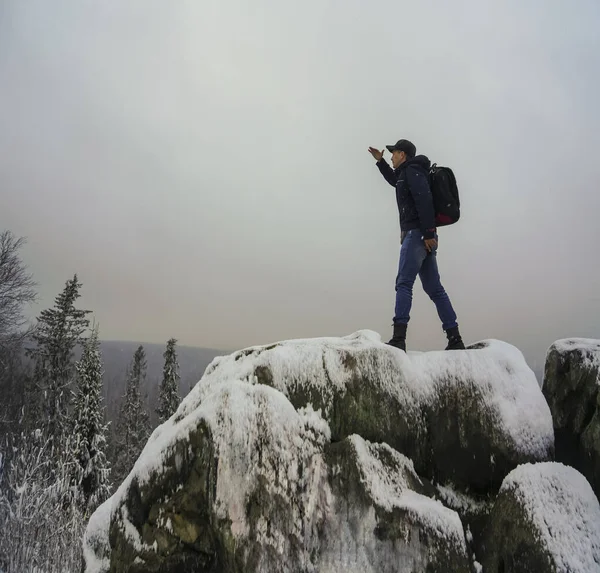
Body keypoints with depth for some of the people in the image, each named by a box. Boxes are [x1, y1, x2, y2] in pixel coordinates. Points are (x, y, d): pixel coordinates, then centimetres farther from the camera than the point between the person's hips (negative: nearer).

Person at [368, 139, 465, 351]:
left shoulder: (412, 170, -3)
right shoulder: (406, 174, 26)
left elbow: (425, 201, -17)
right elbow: (394, 180, 51)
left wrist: (428, 233, -23)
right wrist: (380, 162, 44)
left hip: (417, 234, -10)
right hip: (423, 236, 10)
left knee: (404, 284, -15)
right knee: (434, 288, 6)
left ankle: (398, 338, -21)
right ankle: (455, 339, 7)